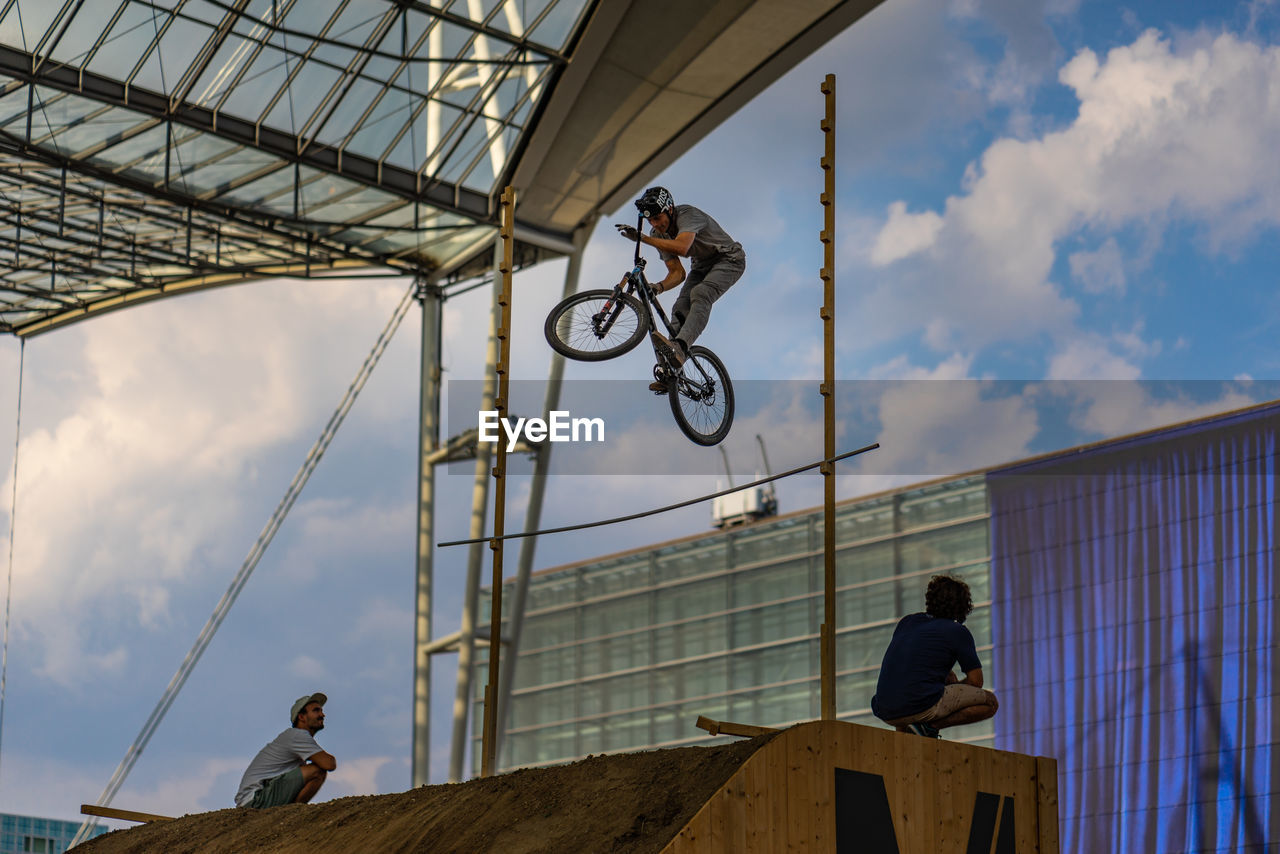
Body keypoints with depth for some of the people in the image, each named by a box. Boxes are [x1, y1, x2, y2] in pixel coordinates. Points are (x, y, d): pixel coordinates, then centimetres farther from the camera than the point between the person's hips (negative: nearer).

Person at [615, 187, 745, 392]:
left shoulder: (687, 214, -28)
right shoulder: (658, 234, -6)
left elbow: (681, 247, -48)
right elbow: (677, 272, -7)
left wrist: (642, 237, -49)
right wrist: (658, 287, -29)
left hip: (729, 259, -7)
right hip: (702, 265, 7)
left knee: (700, 294, -34)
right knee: (680, 308, -15)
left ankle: (680, 347, -54)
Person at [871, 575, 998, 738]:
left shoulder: (907, 622, 20)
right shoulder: (958, 632, 4)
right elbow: (976, 681, 6)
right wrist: (954, 687, 25)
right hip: (922, 708, -6)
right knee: (990, 702, 7)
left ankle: (900, 735, 13)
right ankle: (929, 726, -10)